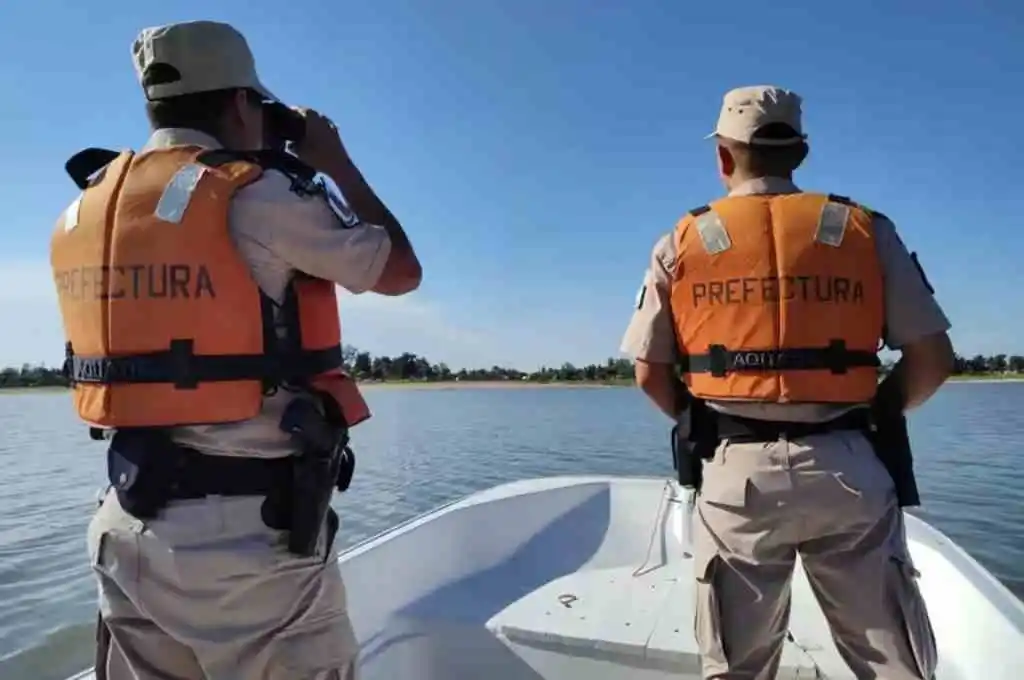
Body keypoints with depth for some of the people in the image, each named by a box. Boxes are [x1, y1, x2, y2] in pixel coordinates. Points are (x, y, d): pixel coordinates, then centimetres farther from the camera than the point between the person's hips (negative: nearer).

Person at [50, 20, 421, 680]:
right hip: (255, 527, -7)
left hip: (130, 523, 7)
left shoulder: (84, 210, 8)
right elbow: (402, 272, -4)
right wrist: (339, 165, 8)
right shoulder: (261, 194, -13)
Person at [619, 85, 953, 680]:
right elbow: (934, 359, 3)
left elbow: (650, 374, 2)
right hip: (847, 469, 1)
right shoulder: (866, 229, 5)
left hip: (737, 471, 0)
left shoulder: (683, 242, 4)